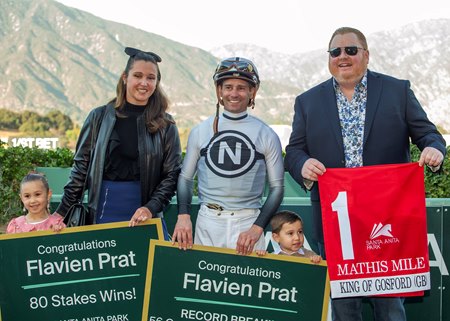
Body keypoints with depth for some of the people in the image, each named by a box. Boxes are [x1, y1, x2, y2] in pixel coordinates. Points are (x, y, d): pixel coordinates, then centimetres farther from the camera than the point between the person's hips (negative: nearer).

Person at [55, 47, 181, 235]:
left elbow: (172, 174, 2)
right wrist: (62, 212, 4)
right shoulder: (100, 117, 3)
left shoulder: (165, 125, 2)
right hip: (103, 214, 0)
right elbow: (81, 167, 7)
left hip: (143, 217, 0)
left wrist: (151, 207, -13)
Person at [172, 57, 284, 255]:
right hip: (207, 222, 1)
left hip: (248, 222, -1)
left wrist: (257, 228, -8)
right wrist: (183, 215, -4)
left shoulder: (266, 135, 3)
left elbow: (276, 187, 3)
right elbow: (185, 178, 12)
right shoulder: (200, 132, 7)